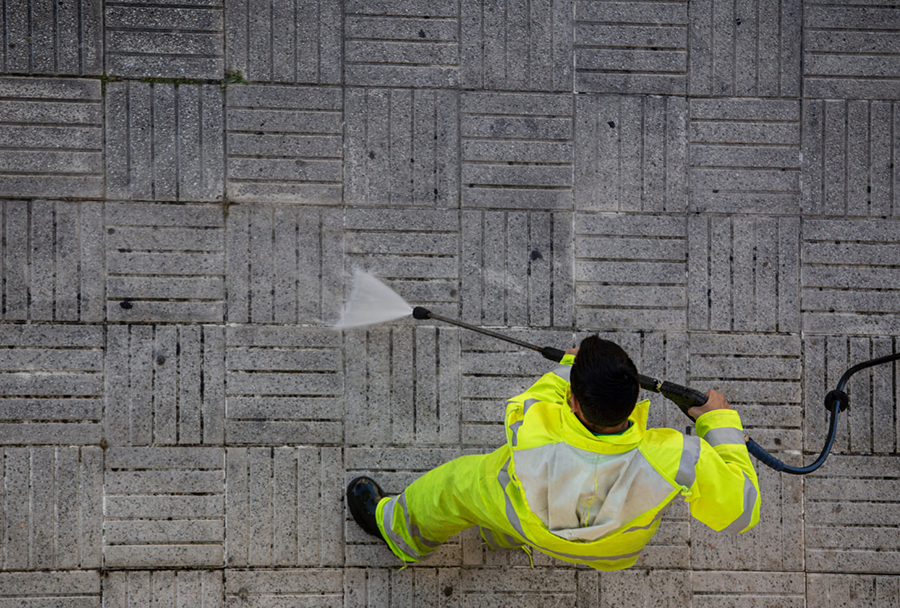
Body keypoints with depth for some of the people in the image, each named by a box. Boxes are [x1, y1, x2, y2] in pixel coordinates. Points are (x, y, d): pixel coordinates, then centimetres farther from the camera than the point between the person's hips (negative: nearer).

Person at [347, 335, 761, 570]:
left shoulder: (532, 433, -44)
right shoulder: (674, 461, -46)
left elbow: (525, 406, -17)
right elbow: (740, 510, -28)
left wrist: (564, 371, -1)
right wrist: (721, 423, -17)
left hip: (537, 528, -2)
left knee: (459, 485, 28)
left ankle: (398, 526, 60)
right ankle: (503, 536, 68)